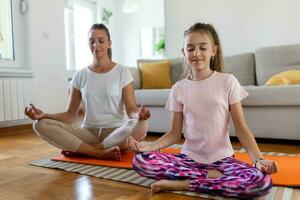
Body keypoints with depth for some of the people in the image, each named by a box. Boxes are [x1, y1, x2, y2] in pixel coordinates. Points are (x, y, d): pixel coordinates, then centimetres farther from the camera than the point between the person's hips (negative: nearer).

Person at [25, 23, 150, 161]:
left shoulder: (122, 72, 1)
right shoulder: (80, 75, 8)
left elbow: (131, 110, -5)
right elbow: (70, 115, 5)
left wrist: (139, 115, -30)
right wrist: (43, 115, -12)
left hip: (116, 132, -2)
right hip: (88, 132, 2)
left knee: (141, 125, -36)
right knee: (41, 124, -19)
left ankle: (79, 149, -21)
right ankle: (101, 153, -25)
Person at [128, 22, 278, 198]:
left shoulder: (228, 82, -4)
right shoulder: (178, 88, 2)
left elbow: (241, 128, -3)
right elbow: (175, 133, 3)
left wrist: (258, 159, -19)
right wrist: (150, 146, -15)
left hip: (221, 158, -1)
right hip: (189, 157, 2)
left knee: (261, 181, -31)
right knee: (141, 161, -21)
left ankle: (182, 183, -17)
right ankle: (211, 176, -14)